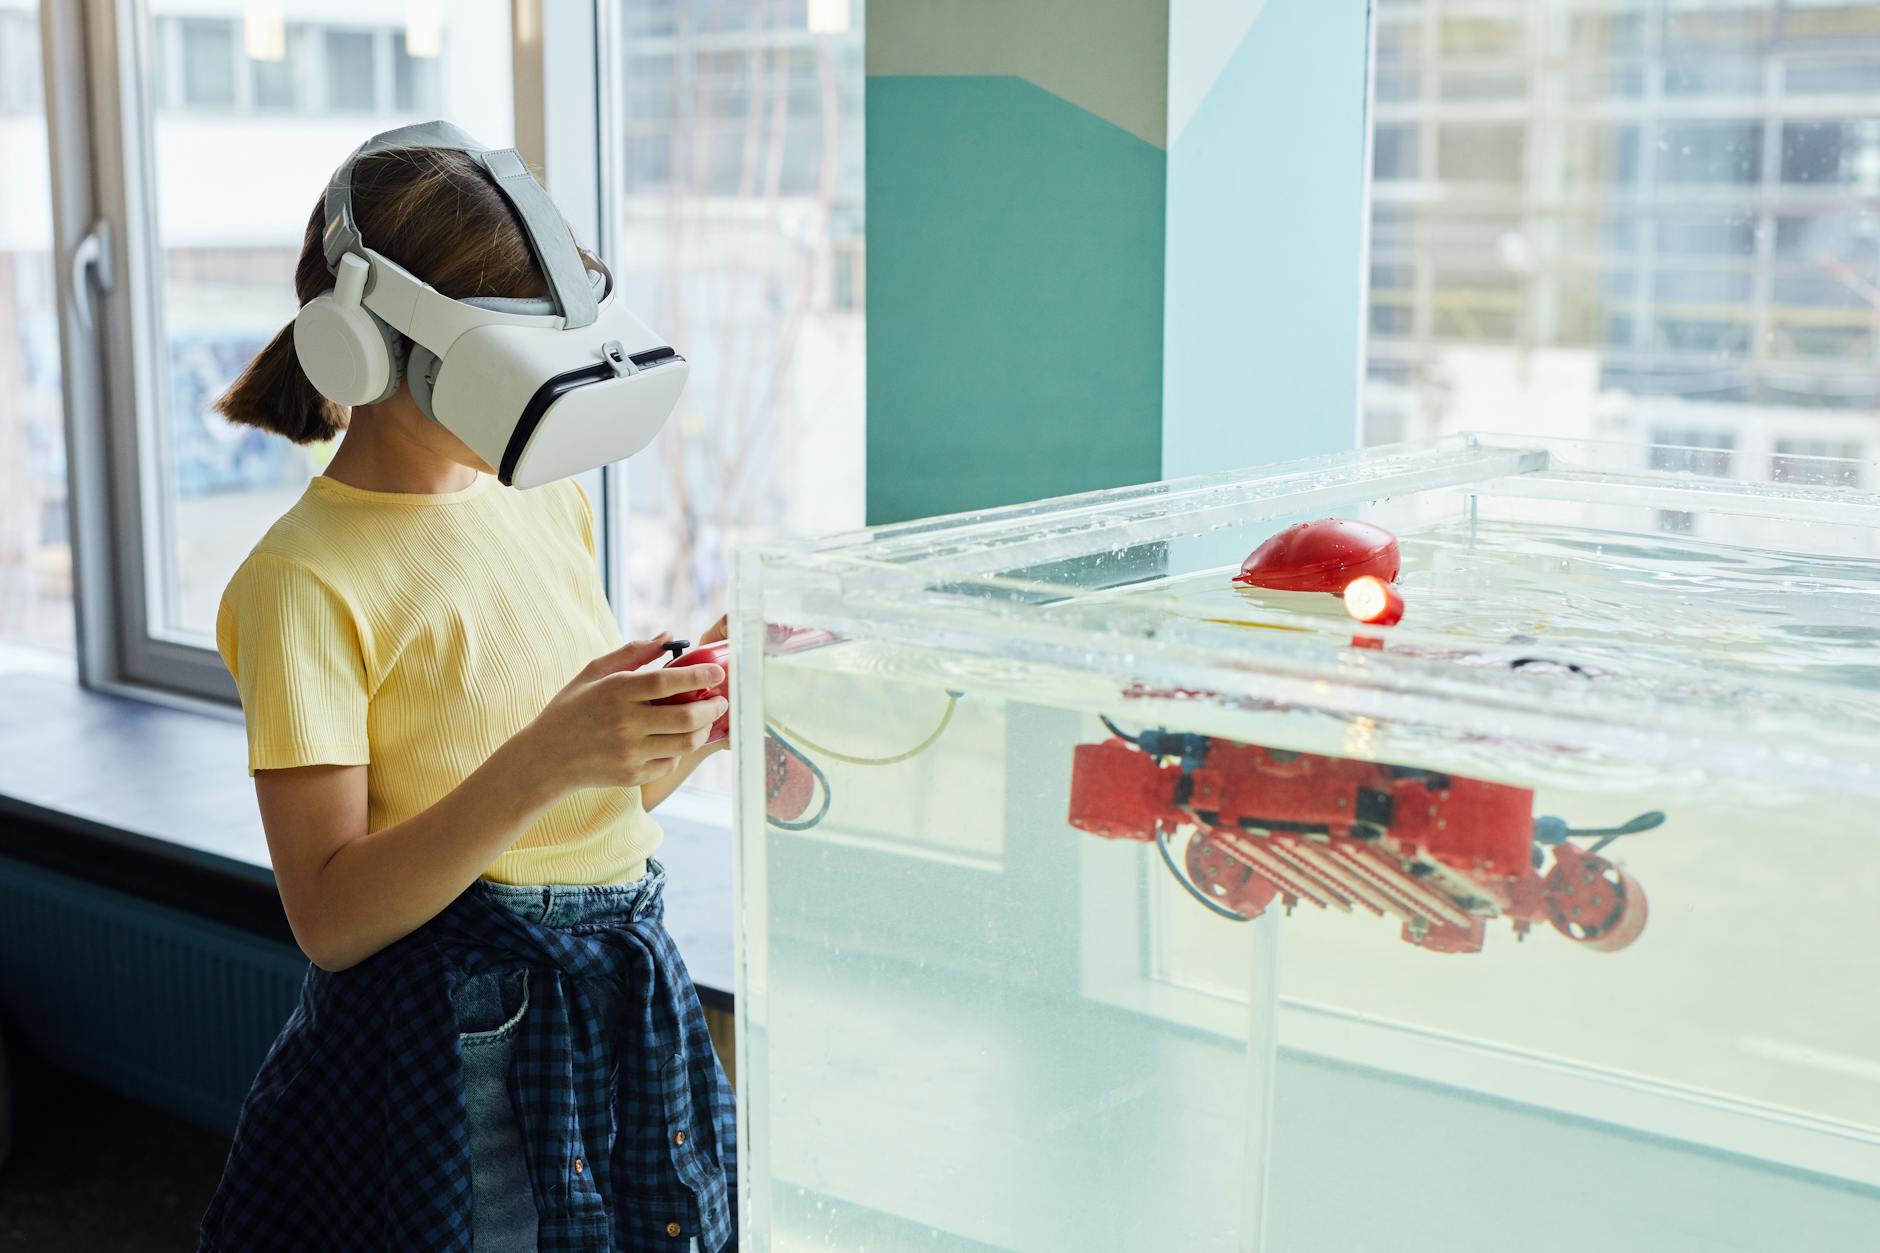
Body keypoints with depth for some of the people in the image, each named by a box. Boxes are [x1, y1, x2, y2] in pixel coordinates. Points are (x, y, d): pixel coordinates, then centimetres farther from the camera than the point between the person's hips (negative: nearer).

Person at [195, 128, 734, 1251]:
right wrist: (541, 762, -29)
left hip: (630, 1007, 7)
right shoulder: (305, 579, -13)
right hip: (456, 1033, -6)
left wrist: (688, 719, -5)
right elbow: (331, 917, -19)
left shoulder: (549, 501, 8)